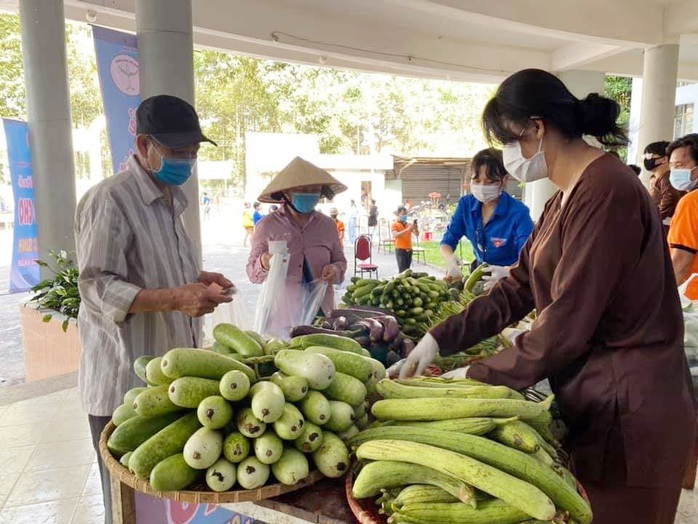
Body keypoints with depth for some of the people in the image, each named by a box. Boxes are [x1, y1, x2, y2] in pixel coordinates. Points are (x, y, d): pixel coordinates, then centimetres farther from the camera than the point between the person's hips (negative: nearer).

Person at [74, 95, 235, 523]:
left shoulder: (170, 199, 13)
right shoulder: (109, 200, -15)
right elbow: (96, 288, -19)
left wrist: (196, 279, 5)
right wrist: (176, 299, -29)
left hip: (172, 373, 8)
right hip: (126, 381, -8)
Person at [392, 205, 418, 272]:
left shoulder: (409, 224, 9)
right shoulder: (394, 225, -4)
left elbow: (417, 234, 5)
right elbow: (395, 235, -21)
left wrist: (415, 228, -16)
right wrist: (407, 230, -29)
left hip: (409, 250, 5)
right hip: (400, 250, -5)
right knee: (402, 271, -10)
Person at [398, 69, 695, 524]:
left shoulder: (604, 190, -21)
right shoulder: (566, 198, 10)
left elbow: (565, 324, -24)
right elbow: (518, 289, 7)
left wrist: (477, 376, -14)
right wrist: (439, 339, -1)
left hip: (629, 416, -9)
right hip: (595, 404, 9)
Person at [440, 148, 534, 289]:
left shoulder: (518, 212, -20)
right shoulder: (466, 204, -5)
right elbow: (447, 241, -2)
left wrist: (507, 272, -49)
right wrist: (450, 258, -25)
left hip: (510, 279, -4)